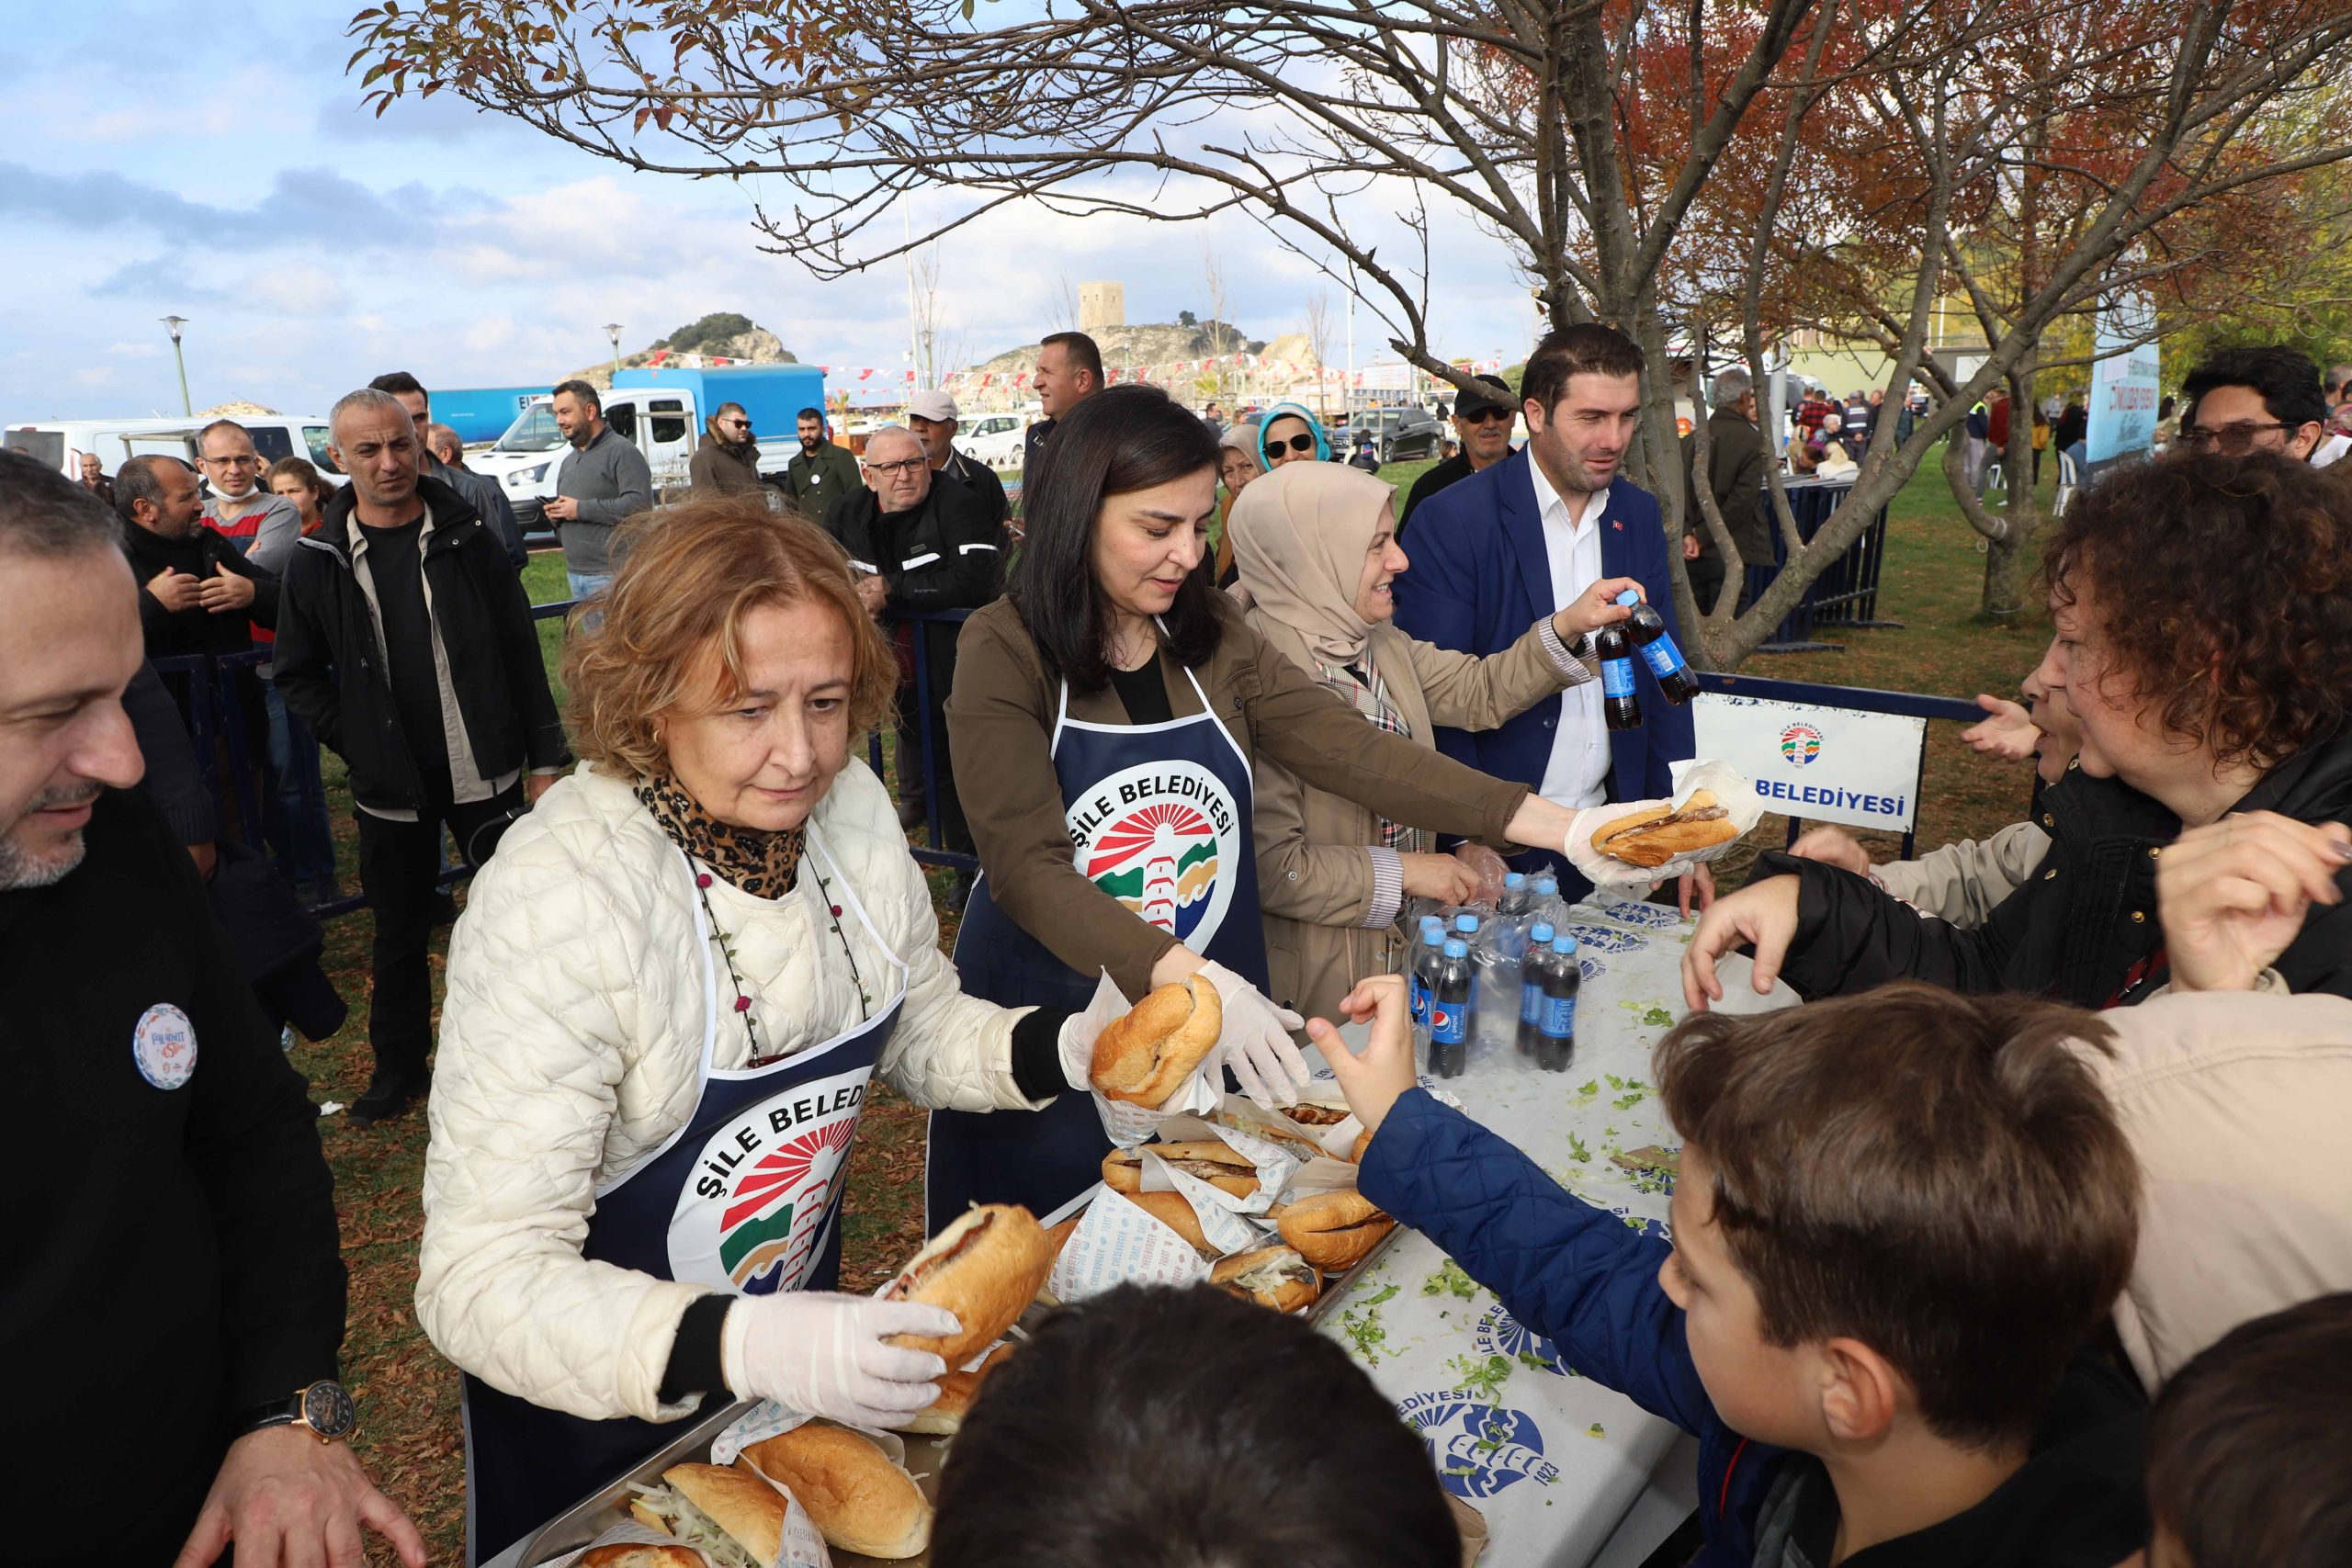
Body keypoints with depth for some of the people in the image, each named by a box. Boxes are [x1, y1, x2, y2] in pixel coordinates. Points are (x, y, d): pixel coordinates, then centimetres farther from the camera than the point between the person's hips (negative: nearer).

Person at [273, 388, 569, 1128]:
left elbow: (522, 653, -2)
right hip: (389, 786, 1)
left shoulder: (466, 539, -3)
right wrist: (356, 742, -1)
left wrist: (544, 759, -4)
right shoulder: (319, 561, -1)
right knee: (399, 933, 14)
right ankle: (399, 1066, 31)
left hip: (485, 773, -1)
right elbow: (298, 675, 10)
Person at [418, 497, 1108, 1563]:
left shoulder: (850, 807, -14)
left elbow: (919, 1033, 1)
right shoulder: (556, 899, -31)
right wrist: (741, 1347, -45)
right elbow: (482, 1284, -31)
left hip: (805, 1328, 5)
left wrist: (1071, 1048, -17)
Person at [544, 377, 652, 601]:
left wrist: (581, 509, -17)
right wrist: (555, 515, 6)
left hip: (612, 574, -9)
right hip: (574, 574, 9)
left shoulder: (622, 451, -8)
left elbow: (640, 504, -22)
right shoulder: (570, 460, 22)